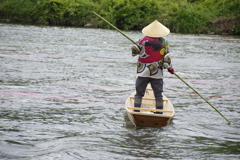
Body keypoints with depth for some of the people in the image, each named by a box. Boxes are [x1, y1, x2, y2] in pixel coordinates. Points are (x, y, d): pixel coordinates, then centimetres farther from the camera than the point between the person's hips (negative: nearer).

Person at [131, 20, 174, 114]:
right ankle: (159, 114, 8)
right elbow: (166, 59, -5)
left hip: (143, 72, -1)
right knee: (158, 95, 8)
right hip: (157, 74, 1)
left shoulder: (145, 40, -4)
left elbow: (134, 50, -2)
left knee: (139, 93, 7)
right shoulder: (164, 43, -2)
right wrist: (170, 68, 11)